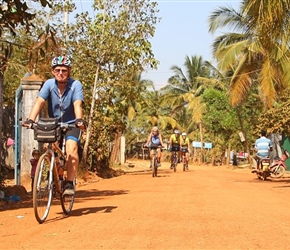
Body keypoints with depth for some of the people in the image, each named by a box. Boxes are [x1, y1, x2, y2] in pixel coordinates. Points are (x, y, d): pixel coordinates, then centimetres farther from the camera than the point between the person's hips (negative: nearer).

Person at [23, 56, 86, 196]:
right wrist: (30, 119, -39)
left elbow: (77, 104, -29)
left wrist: (79, 120, -49)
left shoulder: (75, 85, -16)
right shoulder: (49, 84, -11)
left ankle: (69, 183, -19)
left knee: (71, 147, -26)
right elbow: (39, 102, -23)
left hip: (72, 124, -3)